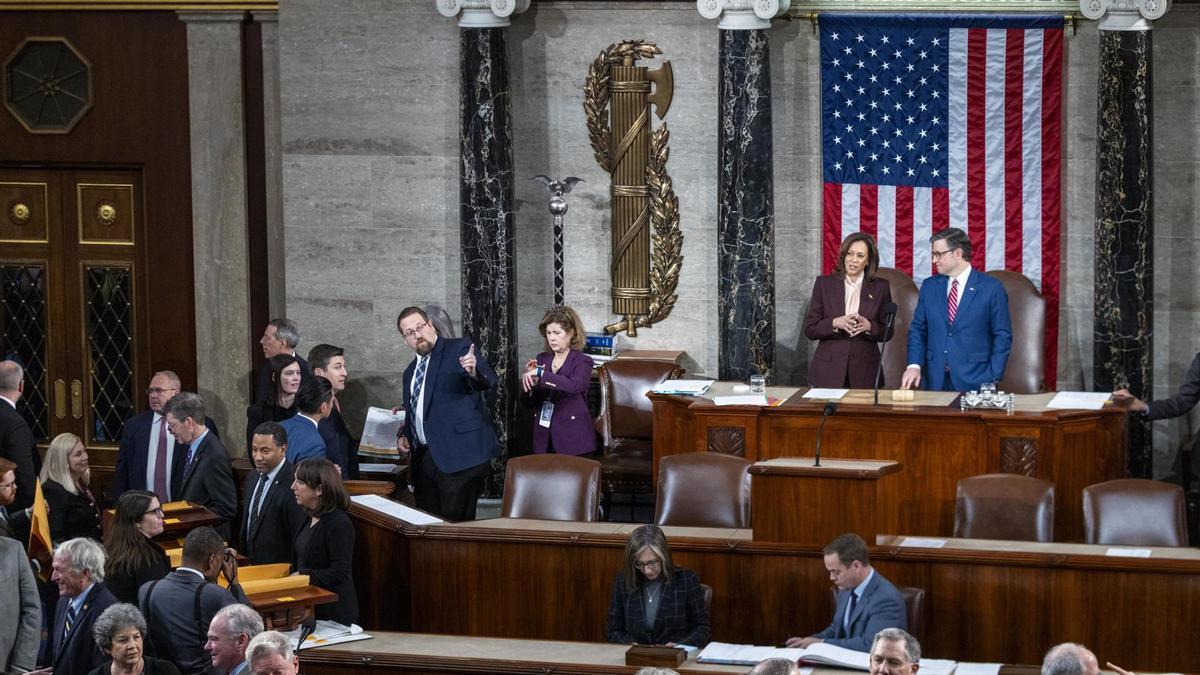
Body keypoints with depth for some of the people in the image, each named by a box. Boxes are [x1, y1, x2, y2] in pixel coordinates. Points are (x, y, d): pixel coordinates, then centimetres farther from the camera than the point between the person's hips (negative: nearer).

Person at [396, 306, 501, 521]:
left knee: (456, 524, -11)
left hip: (459, 454, -7)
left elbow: (488, 381, -17)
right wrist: (403, 437, 12)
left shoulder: (459, 349, -1)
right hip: (425, 459, 7)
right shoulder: (410, 372, 22)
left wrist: (474, 372, -40)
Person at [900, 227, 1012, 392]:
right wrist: (914, 365, -5)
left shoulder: (992, 288, -3)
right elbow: (918, 329, 11)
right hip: (935, 381, 3)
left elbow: (1002, 336, -2)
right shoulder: (929, 286, 9)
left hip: (973, 381, -3)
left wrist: (992, 379, -9)